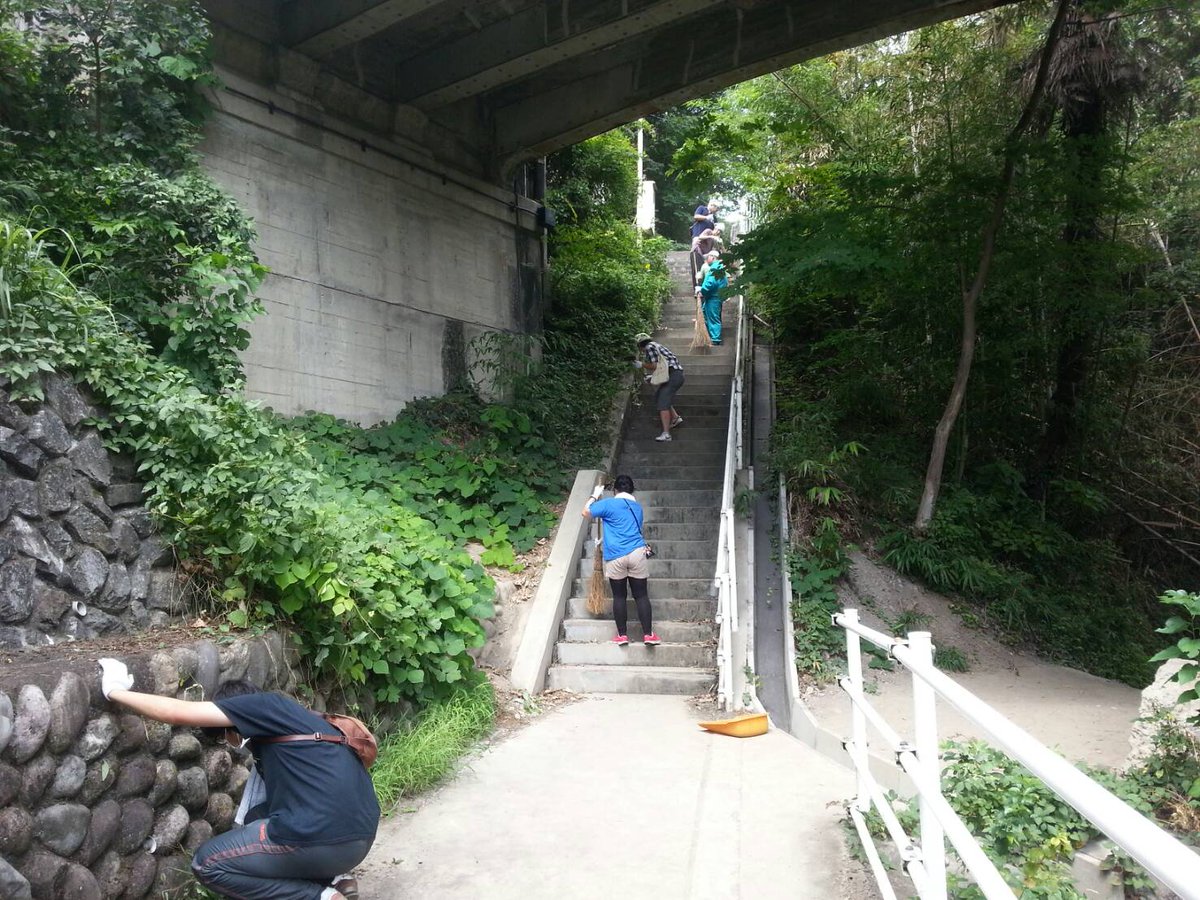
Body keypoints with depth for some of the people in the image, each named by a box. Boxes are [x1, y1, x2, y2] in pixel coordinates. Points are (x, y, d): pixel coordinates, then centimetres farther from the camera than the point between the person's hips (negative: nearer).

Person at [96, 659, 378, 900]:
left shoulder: (265, 705, 3)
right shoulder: (282, 723, 27)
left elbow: (179, 713, -1)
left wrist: (116, 691, 12)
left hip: (322, 838, -9)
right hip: (360, 836, 9)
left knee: (207, 864, 11)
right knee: (256, 820, 31)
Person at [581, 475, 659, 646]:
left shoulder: (609, 504, -2)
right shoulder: (638, 507, 15)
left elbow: (586, 513, 4)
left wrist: (595, 496, 16)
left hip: (615, 558, -3)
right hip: (637, 554, 3)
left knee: (619, 596, 7)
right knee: (641, 595, 5)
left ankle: (622, 635, 11)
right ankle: (648, 635, 3)